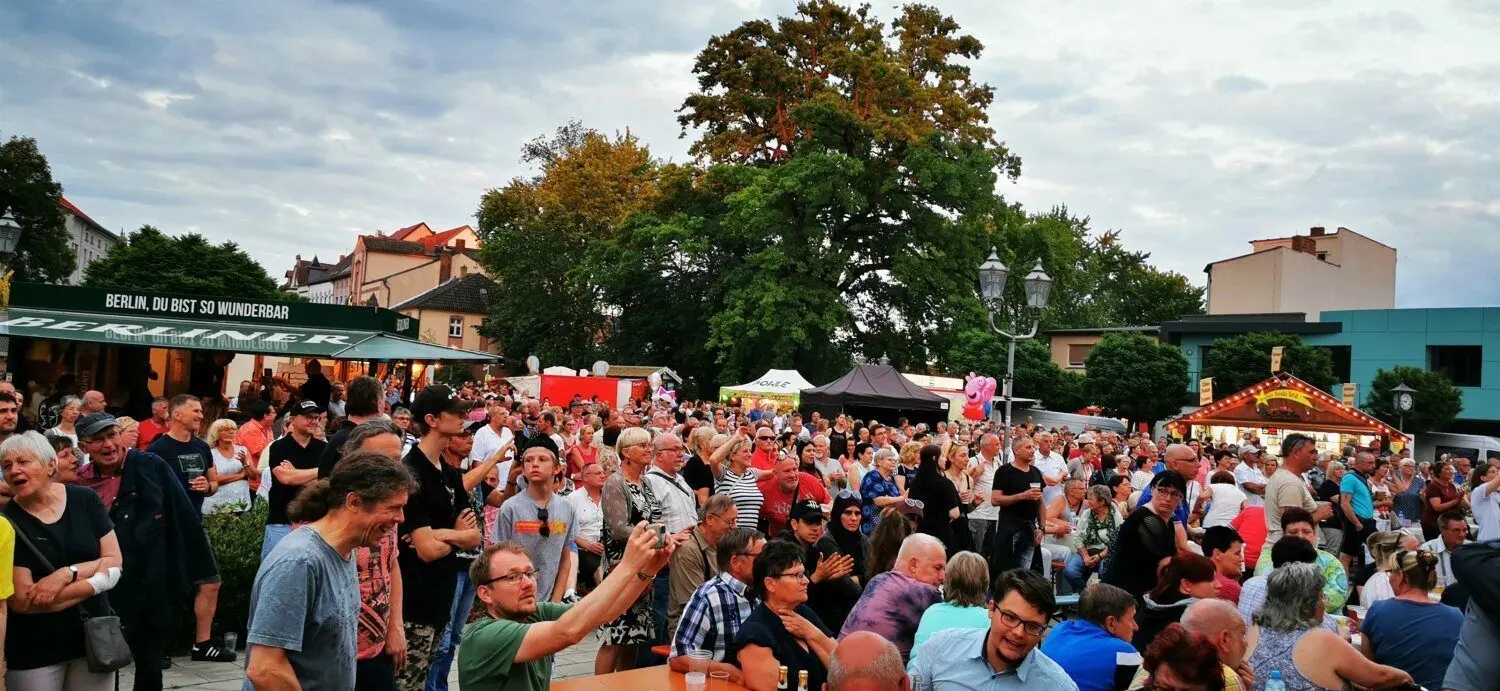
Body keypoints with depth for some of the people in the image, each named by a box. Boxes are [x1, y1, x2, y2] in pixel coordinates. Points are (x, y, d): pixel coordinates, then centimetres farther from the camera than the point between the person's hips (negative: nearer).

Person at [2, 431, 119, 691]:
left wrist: (66, 574, -19)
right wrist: (97, 581, -15)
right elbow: (21, 601, -14)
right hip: (34, 650, -2)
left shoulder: (85, 499, -2)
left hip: (94, 636, 2)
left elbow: (115, 563, -3)